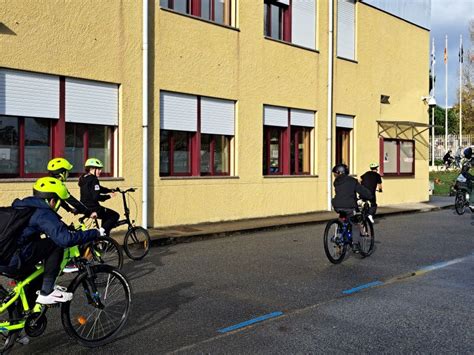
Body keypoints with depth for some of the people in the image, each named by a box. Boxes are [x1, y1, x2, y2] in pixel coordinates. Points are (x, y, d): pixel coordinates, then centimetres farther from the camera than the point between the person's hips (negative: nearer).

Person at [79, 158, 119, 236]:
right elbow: (96, 197, -26)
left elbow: (99, 189, 23)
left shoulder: (84, 178, 13)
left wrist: (111, 190, 18)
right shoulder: (93, 180, -17)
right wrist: (108, 196, -14)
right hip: (93, 209, -10)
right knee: (115, 216, 0)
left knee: (106, 217, 31)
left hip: (85, 208, 10)